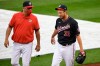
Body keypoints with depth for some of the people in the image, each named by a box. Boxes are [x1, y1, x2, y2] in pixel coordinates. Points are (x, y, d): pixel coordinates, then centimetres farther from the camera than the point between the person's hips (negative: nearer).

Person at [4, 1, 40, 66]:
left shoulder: (34, 18, -5)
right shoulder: (16, 16, -3)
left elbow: (37, 31, 3)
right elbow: (10, 27, 4)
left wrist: (38, 44, 6)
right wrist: (6, 39, -3)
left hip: (27, 45, -2)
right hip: (16, 44, 2)